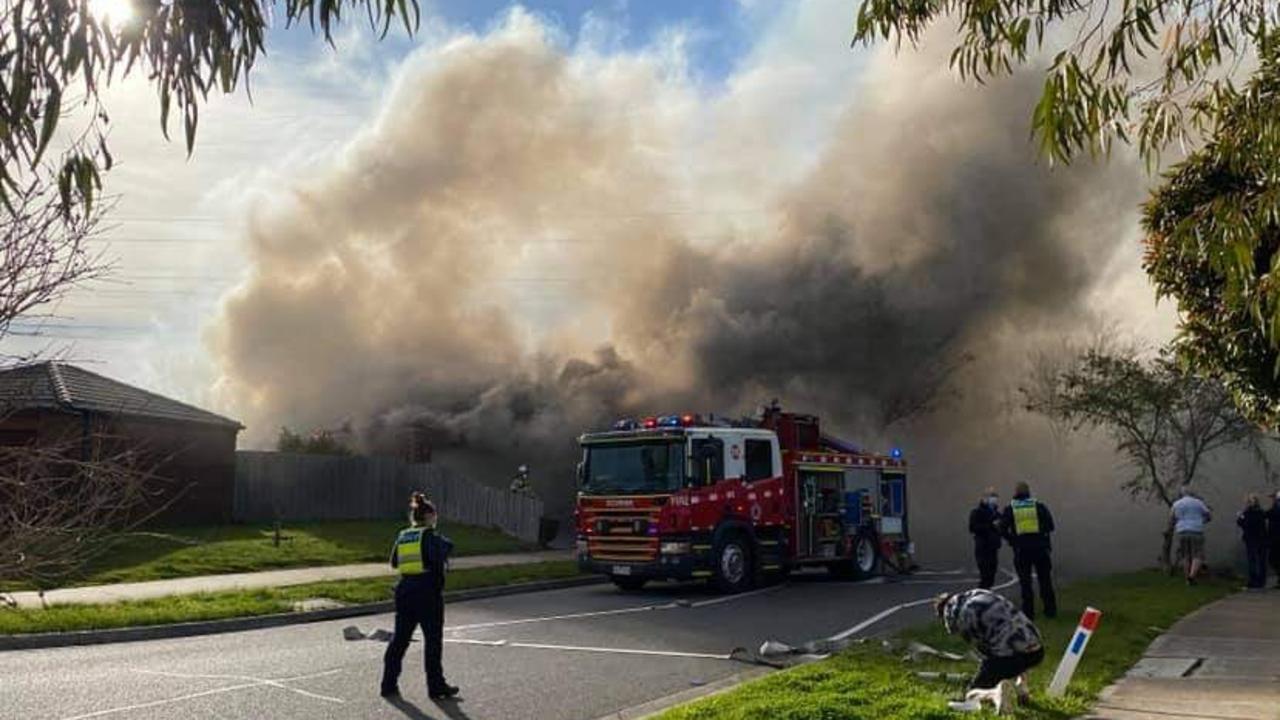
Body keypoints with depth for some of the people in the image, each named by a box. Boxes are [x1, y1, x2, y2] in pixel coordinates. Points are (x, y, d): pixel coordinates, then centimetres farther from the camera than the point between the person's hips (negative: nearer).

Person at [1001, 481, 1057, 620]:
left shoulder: (1009, 509, 1)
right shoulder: (1039, 506, 2)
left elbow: (1003, 529, -2)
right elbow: (1050, 525, -1)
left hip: (1021, 549, 0)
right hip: (1040, 547, 1)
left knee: (1025, 582, 5)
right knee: (1045, 580, 10)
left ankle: (1028, 611, 3)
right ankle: (1050, 610, 13)